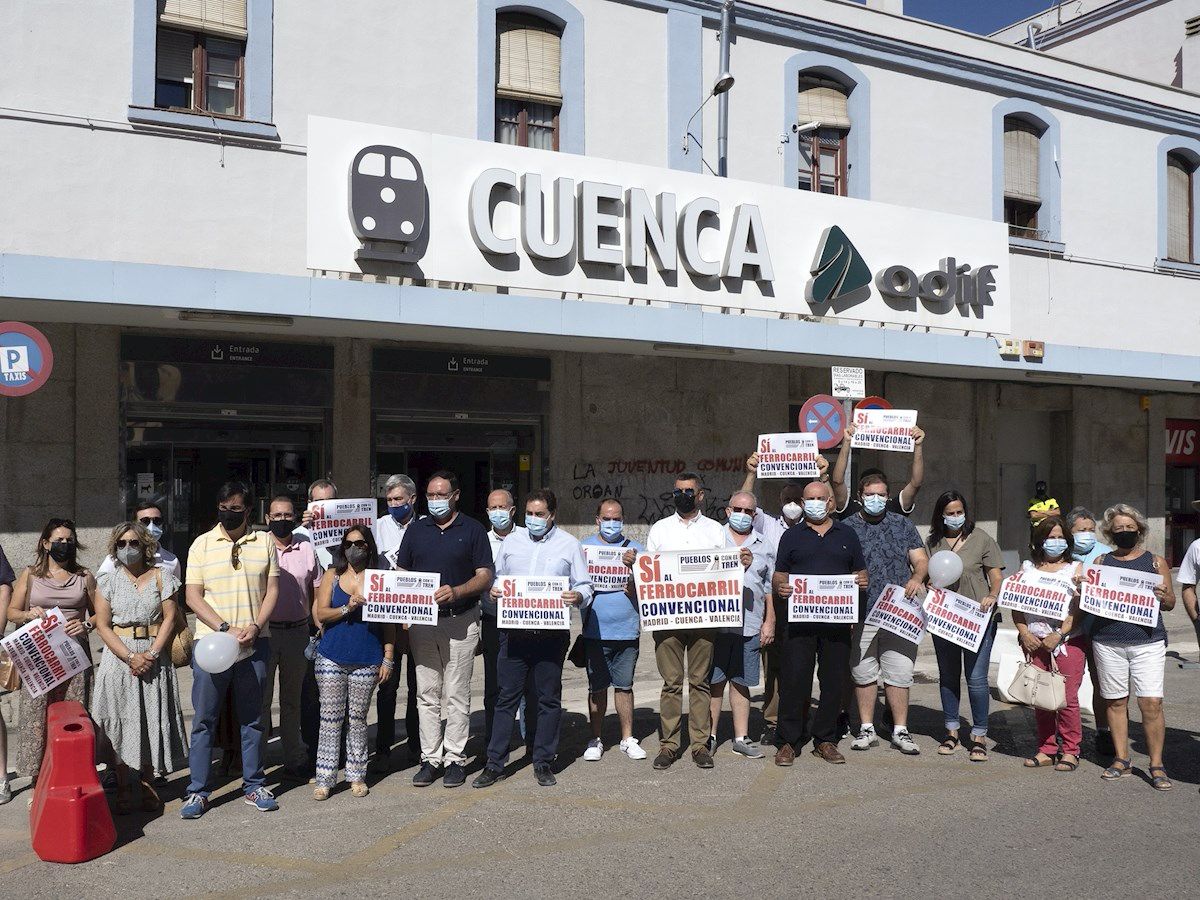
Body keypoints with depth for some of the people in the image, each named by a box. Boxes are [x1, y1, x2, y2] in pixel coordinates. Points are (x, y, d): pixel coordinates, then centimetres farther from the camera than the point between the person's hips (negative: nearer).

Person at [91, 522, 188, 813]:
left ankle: (148, 784, 14)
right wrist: (130, 657, -13)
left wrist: (152, 654, -13)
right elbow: (102, 625, -2)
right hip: (118, 656, 0)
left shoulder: (160, 575, 4)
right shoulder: (107, 581, 5)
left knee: (153, 719, 2)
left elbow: (169, 618, -1)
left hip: (154, 656, 0)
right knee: (120, 720, 2)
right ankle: (123, 786, 13)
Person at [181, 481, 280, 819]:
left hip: (254, 643, 1)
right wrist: (226, 629, -13)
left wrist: (255, 627, -11)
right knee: (204, 719, 2)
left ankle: (254, 785, 21)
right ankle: (197, 791, 11)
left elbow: (272, 590, 5)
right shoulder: (202, 544, 2)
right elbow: (193, 595, -2)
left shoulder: (265, 542, 5)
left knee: (252, 717, 10)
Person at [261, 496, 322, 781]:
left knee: (293, 699, 12)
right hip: (264, 630, -2)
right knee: (261, 698, 1)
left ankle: (294, 760, 21)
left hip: (297, 632, 2)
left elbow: (317, 590, 11)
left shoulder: (306, 549, 6)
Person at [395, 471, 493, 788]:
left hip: (460, 621, -3)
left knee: (457, 695, 1)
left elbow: (485, 576, -4)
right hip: (422, 622, 3)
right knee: (427, 694, 6)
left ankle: (455, 759, 10)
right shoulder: (416, 530, 11)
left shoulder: (473, 530, 1)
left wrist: (456, 592, -21)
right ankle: (430, 758, 14)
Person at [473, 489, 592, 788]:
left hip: (551, 632, -1)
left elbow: (585, 586, 6)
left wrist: (577, 596, -16)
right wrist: (492, 590, -5)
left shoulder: (569, 545, 7)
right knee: (507, 697, 4)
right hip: (513, 631, 1)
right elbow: (494, 578, 17)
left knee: (548, 699, 7)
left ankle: (544, 763, 18)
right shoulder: (510, 542, 13)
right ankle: (495, 763, 12)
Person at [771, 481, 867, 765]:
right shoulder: (791, 536, 10)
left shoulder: (847, 534, 14)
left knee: (834, 681, 5)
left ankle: (825, 740, 18)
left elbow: (860, 572, 17)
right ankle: (789, 741, 6)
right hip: (798, 619, -2)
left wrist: (862, 581, -6)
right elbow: (779, 574, 8)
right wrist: (780, 587, -13)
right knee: (793, 679, -4)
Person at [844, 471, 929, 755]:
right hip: (861, 614, 0)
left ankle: (900, 731, 12)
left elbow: (921, 559, 7)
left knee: (899, 673, 2)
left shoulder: (902, 524, 11)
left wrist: (917, 577, -13)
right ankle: (867, 729, 18)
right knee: (863, 673, 7)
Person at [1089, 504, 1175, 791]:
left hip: (1147, 641, -1)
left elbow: (1170, 604, 9)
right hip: (1107, 641, 1)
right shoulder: (1101, 562, 11)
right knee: (1115, 701, 7)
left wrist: (1162, 597, -13)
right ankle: (1121, 759, 18)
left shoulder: (1155, 561, 9)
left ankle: (1156, 765, 3)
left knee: (1151, 703, -7)